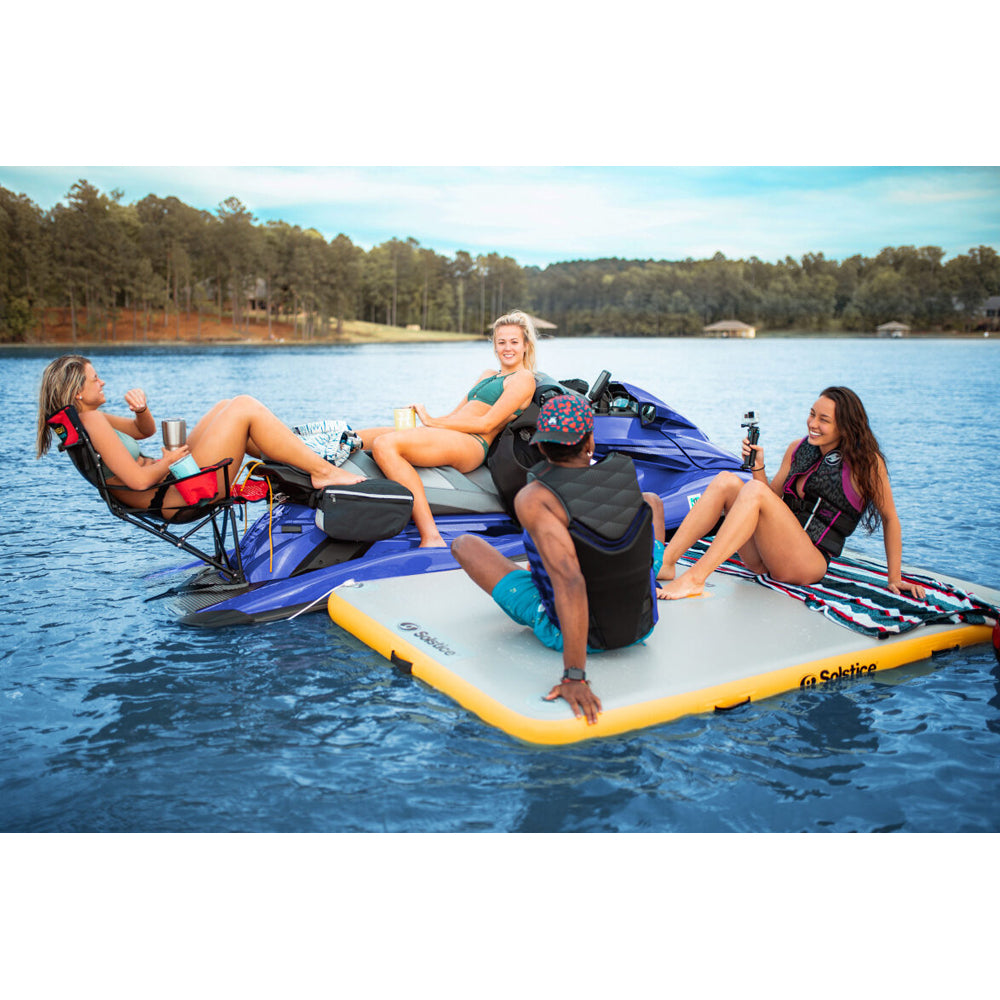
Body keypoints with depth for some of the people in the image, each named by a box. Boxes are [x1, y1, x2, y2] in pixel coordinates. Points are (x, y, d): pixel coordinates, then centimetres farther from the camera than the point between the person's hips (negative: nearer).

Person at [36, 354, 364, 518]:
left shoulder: (88, 419, 13)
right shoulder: (91, 421, -17)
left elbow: (146, 430, 26)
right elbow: (140, 479, -25)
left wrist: (141, 409, 5)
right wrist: (169, 461, -7)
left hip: (169, 488, 11)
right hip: (174, 497, -11)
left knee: (225, 407, 20)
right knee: (244, 408, -14)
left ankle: (297, 457, 20)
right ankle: (321, 470, -9)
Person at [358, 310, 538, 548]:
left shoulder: (523, 378, 3)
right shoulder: (488, 375, 29)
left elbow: (486, 424, -7)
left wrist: (432, 421, -5)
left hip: (470, 445, -9)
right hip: (447, 438, 9)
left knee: (384, 444, -34)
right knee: (356, 439, -3)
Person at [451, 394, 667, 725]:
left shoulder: (533, 499, -27)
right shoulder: (626, 473, -12)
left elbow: (570, 583, -37)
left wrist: (574, 676, -37)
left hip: (565, 632, -4)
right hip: (641, 626, 4)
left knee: (464, 544, 7)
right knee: (653, 500, 26)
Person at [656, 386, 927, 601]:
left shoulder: (865, 461, -1)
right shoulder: (798, 449, 14)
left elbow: (889, 518, 5)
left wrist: (894, 579, 5)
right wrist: (758, 466, -3)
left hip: (809, 564, -5)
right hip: (766, 558, 6)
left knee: (753, 490, -27)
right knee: (726, 480, -14)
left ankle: (694, 578, -36)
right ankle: (665, 563, -25)